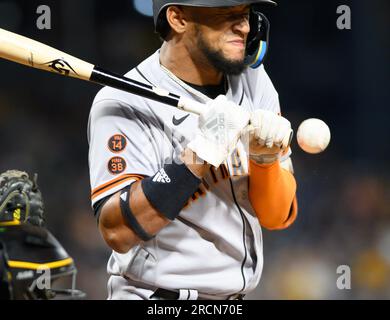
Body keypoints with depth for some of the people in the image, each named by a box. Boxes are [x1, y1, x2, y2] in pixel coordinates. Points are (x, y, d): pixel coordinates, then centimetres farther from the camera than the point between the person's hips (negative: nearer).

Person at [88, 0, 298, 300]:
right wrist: (199, 155, -28)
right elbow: (117, 232, -24)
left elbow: (278, 216, 1)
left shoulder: (252, 79, 3)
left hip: (236, 295, 6)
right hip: (159, 293, -5)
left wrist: (265, 158, -17)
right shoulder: (126, 104, -14)